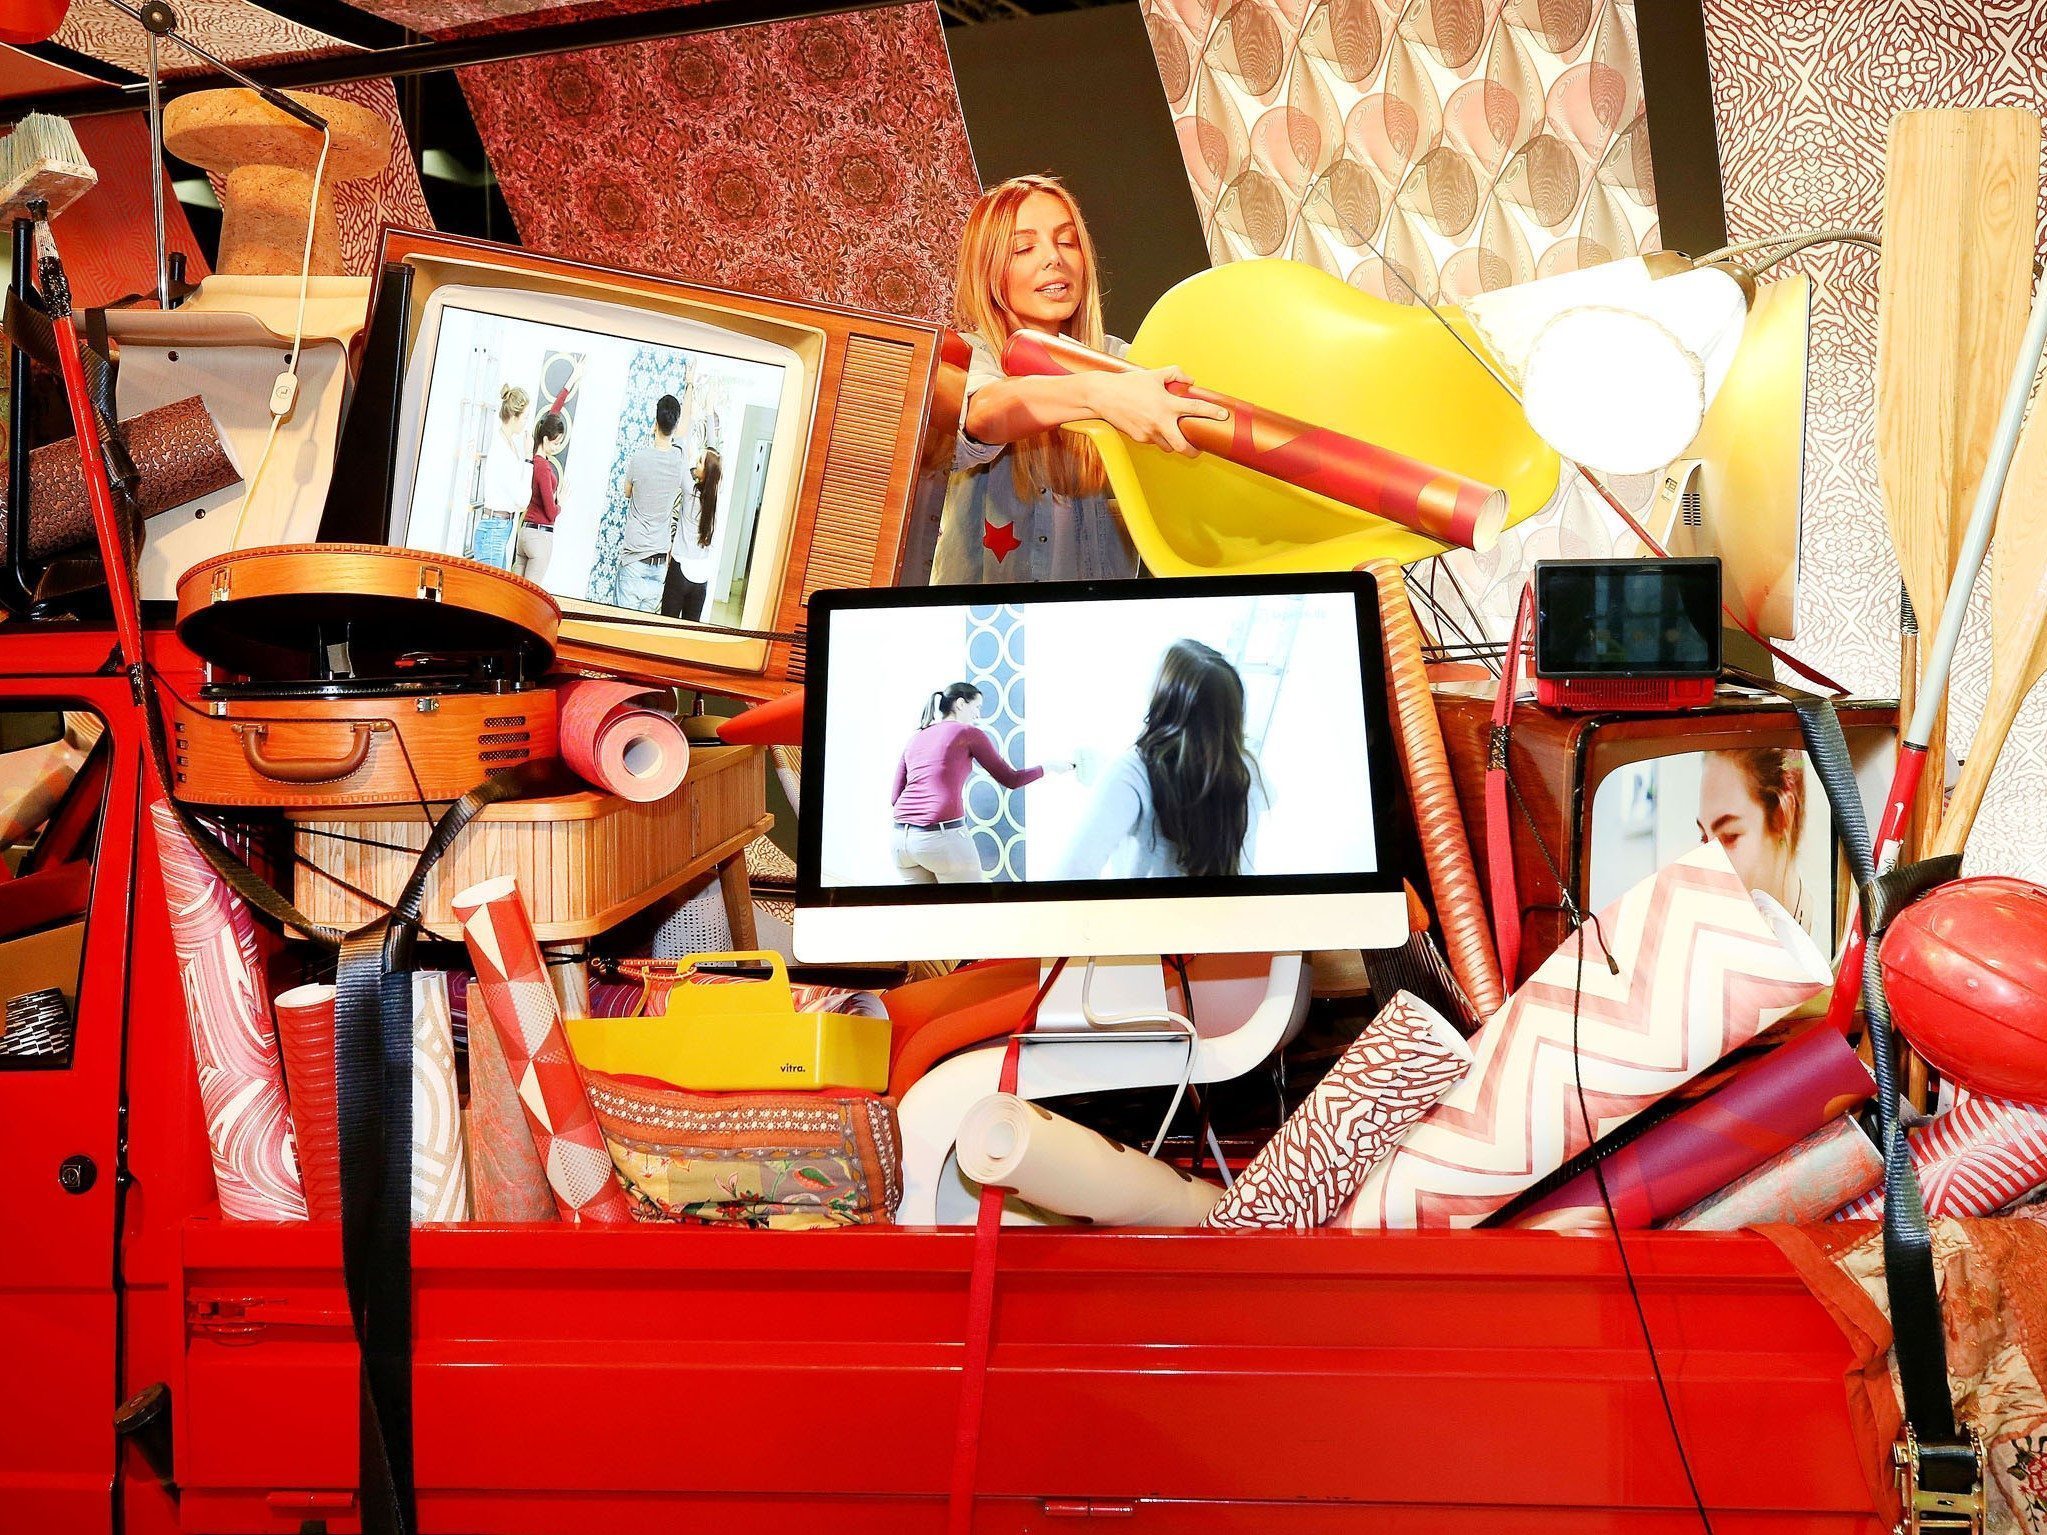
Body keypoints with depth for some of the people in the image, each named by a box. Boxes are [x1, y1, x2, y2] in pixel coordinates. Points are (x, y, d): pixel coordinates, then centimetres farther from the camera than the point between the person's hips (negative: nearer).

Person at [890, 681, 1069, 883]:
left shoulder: (916, 738, 21)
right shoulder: (969, 733, 6)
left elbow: (895, 797, 16)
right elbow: (1010, 780, 9)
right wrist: (1048, 767, 23)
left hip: (902, 836, 6)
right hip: (942, 834, -6)